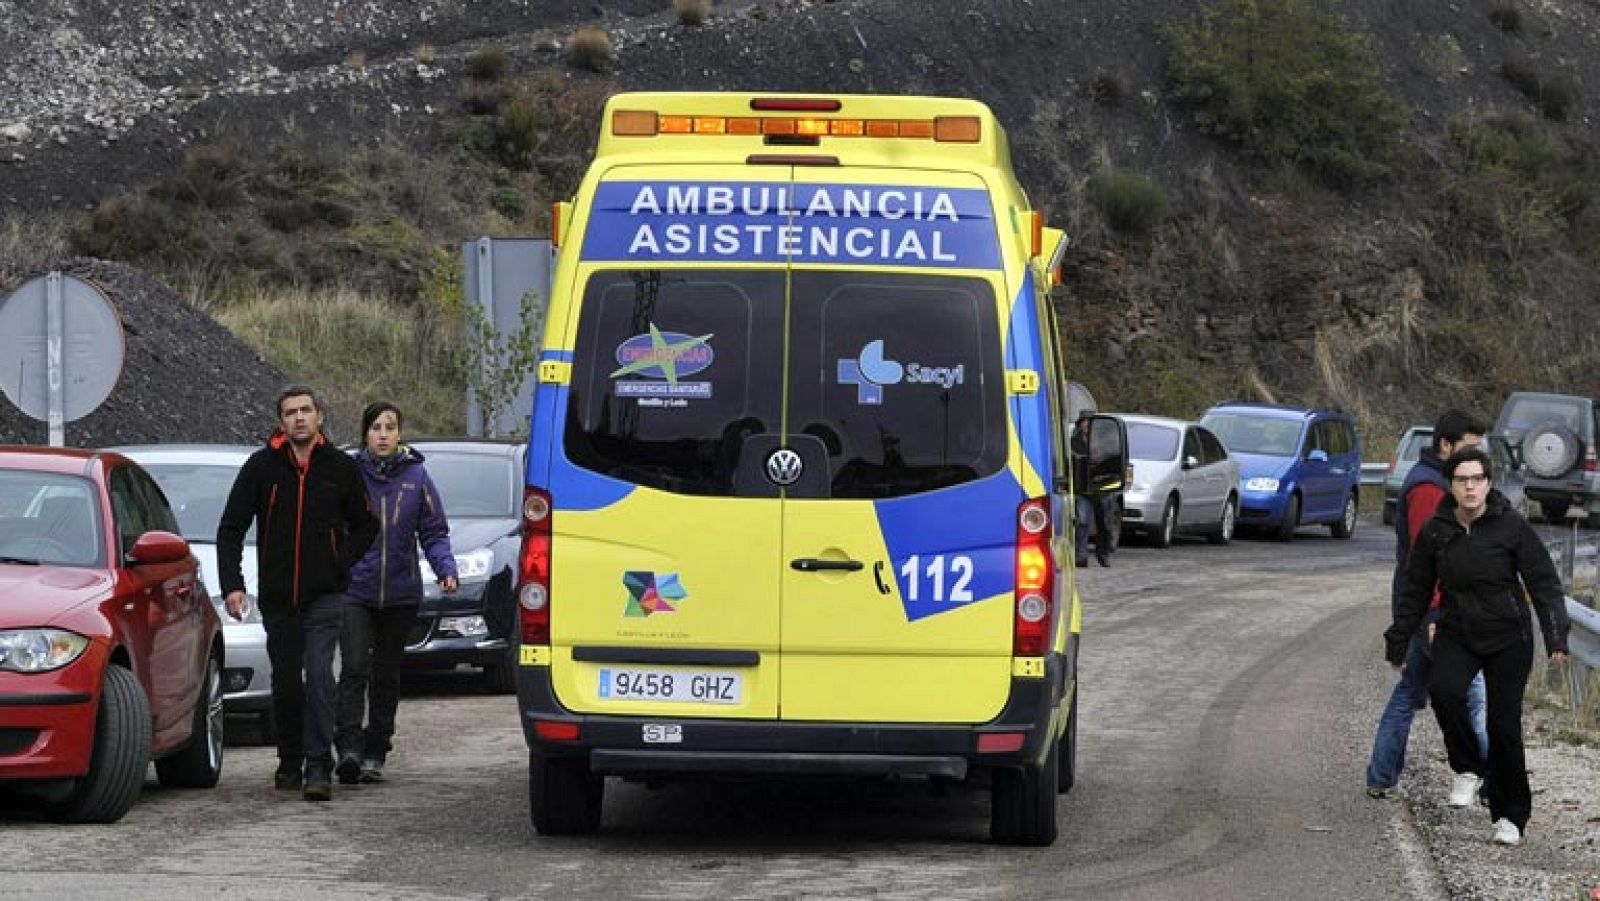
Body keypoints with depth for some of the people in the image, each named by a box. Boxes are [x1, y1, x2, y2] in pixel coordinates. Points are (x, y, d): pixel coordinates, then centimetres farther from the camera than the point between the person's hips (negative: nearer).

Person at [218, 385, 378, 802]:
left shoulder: (340, 467, 1)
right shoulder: (261, 466, 0)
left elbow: (366, 525, 14)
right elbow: (230, 529, 4)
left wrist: (342, 563, -1)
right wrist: (231, 584, -6)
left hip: (325, 595, -2)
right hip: (277, 596, 2)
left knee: (318, 675, -15)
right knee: (286, 683, 10)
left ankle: (318, 767, -16)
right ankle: (290, 763, 25)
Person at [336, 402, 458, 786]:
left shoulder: (416, 476, 3)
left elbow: (434, 532, 6)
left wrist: (446, 568, -11)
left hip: (400, 594, 2)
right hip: (353, 590, -2)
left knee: (386, 675, 10)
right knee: (355, 668, -16)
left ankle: (375, 754, 18)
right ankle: (349, 748, -23)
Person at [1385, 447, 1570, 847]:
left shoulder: (1512, 527, -9)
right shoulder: (1435, 531, -1)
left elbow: (1544, 584, -9)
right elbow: (1415, 591, 9)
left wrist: (1556, 639, -20)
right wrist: (1397, 643, 13)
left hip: (1508, 638, -2)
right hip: (1456, 635, 2)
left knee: (1504, 724, -4)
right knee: (1443, 690, -27)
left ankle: (1511, 816, 11)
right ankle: (1471, 770, -4)